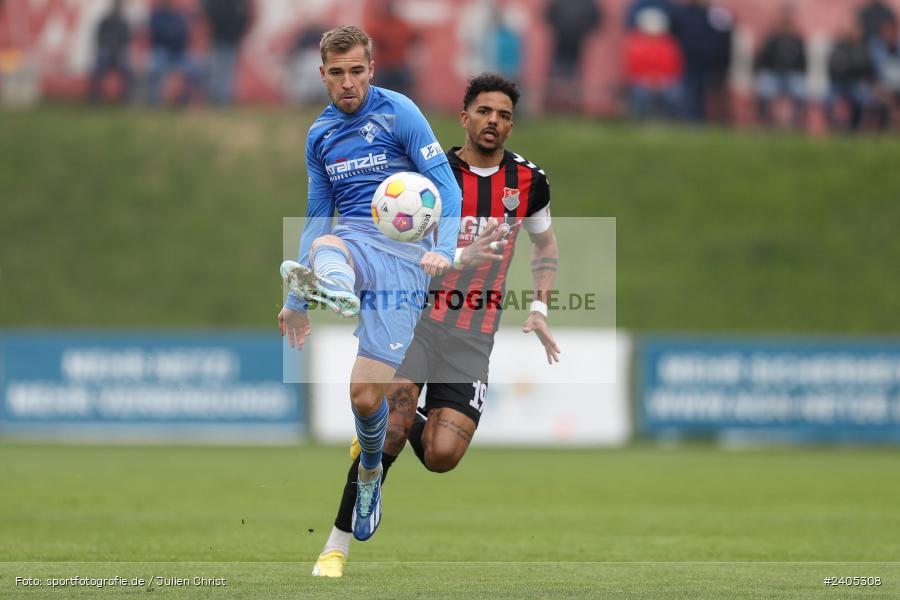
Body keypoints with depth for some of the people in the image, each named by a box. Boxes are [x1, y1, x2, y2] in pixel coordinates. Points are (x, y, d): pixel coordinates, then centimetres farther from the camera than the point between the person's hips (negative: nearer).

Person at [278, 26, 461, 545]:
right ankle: (330, 288, -75)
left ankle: (370, 475, 20)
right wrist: (296, 301, 24)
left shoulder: (399, 113, 0)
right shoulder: (320, 134, 17)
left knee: (366, 393, -10)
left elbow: (447, 187, -4)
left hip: (402, 254, -4)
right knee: (323, 246, -38)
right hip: (349, 243, 4)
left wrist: (445, 249, -23)